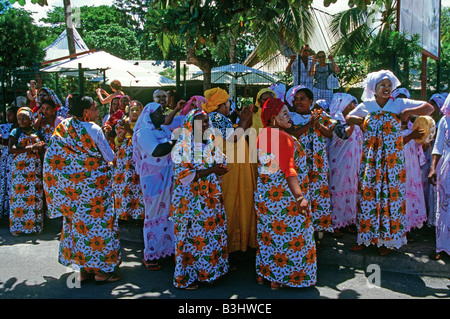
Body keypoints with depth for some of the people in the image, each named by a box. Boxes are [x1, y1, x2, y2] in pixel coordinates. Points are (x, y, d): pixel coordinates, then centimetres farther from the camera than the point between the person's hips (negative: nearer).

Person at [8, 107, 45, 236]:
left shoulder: (37, 133, 13)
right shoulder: (15, 132, 4)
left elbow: (42, 151, 16)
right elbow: (11, 149, -10)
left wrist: (41, 147, -7)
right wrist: (31, 148, -15)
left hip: (35, 168, 3)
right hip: (20, 167, -2)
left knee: (36, 195, -1)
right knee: (19, 194, -5)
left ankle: (34, 224, 6)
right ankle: (17, 226, 2)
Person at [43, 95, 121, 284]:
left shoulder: (63, 127, 3)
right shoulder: (94, 129, -13)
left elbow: (52, 158, 7)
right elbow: (110, 157, -8)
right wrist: (99, 158, 12)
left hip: (71, 184, 6)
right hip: (94, 184, -6)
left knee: (77, 222, 12)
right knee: (98, 222, 2)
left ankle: (83, 269, 20)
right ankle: (101, 270, 9)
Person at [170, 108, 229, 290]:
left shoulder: (211, 144, 11)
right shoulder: (182, 147, -6)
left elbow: (221, 166, 15)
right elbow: (183, 175, -14)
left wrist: (220, 169, -10)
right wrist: (210, 171, -18)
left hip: (211, 199, 5)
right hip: (190, 200, -5)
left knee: (212, 235, 5)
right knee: (191, 237, -1)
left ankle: (207, 271, 19)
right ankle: (185, 277, 13)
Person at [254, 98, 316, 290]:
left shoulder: (262, 134, 3)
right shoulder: (284, 138, -20)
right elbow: (289, 170, -25)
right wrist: (300, 197, -26)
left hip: (264, 194, 8)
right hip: (285, 196, -8)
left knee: (268, 233, 19)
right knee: (289, 235, 7)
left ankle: (263, 273, 30)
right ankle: (278, 279, 17)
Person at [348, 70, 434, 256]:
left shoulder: (400, 104, 3)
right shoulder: (365, 106, 7)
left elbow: (429, 108, 3)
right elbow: (349, 116, 23)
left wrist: (409, 112, -12)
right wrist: (363, 122, 5)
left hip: (392, 160, -1)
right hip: (370, 160, 2)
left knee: (391, 196, 0)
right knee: (367, 196, 2)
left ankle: (387, 239, 11)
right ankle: (365, 237, 13)